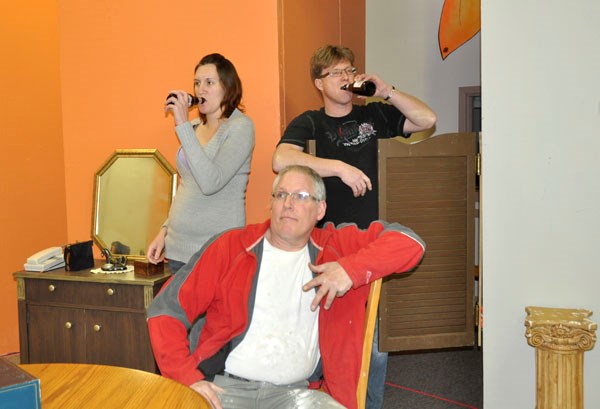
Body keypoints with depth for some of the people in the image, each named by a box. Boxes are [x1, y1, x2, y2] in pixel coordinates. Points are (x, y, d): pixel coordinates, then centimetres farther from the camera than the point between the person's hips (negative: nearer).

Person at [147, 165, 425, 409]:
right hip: (226, 386, -1)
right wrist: (188, 377, -8)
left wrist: (352, 269, -15)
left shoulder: (336, 246, 8)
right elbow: (166, 309, 2)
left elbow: (410, 242, 0)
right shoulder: (230, 246, 3)